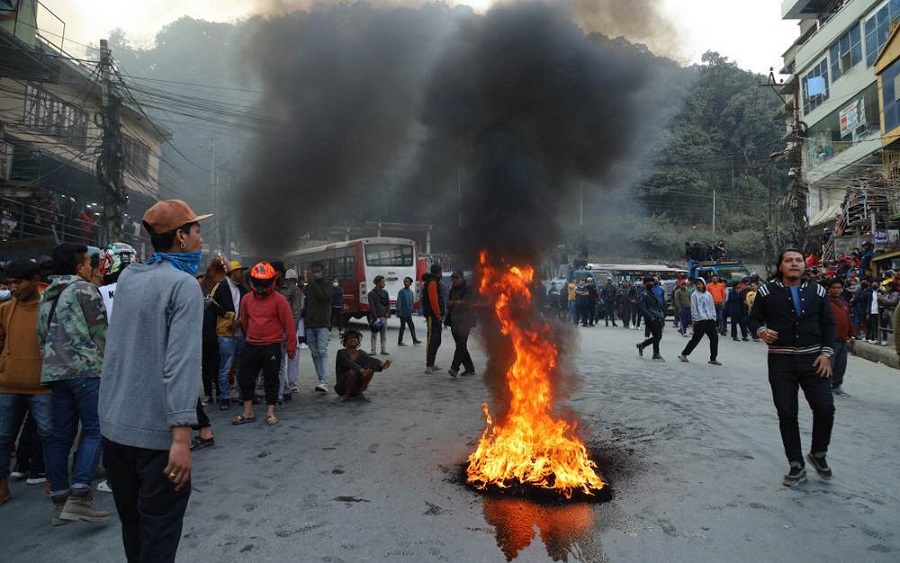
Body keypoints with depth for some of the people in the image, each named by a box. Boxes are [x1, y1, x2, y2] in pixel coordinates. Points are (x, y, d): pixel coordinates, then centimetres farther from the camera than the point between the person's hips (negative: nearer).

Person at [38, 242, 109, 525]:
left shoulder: (47, 296, 19)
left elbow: (42, 336, 22)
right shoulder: (85, 289, -4)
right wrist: (107, 363, 7)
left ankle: (59, 500, 14)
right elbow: (100, 332, -5)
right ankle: (78, 496, -17)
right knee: (94, 431, -7)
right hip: (86, 370, -8)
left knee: (61, 437, 10)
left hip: (54, 373, 8)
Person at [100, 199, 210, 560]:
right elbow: (181, 362, -23)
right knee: (159, 533, 3)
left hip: (114, 424, 8)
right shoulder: (184, 284, -13)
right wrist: (182, 434, -27)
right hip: (156, 430, -7)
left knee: (132, 527, 20)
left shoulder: (126, 277, 9)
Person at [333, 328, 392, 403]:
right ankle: (346, 395, -11)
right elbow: (349, 363, -29)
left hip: (357, 386, 4)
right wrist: (360, 370, -48)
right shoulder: (341, 353, -9)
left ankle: (360, 393, -6)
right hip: (342, 387, -4)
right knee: (352, 372, -33)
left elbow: (371, 360, -18)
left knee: (370, 368, -20)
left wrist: (381, 364, -41)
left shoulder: (361, 354, 2)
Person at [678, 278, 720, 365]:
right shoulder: (694, 295, 0)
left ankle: (713, 359, 12)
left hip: (710, 320, 5)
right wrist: (695, 320, -8)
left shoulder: (708, 295, 13)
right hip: (700, 321, -5)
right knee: (695, 339, -4)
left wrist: (714, 319, 9)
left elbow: (712, 307, 16)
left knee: (714, 338, 1)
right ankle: (684, 354, 11)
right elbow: (693, 309, -3)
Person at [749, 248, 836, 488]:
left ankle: (818, 454, 25)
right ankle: (796, 467, 18)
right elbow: (754, 319, 5)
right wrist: (761, 331, -17)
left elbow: (828, 324, 10)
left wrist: (826, 353, -1)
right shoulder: (767, 291, 0)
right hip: (781, 362, -1)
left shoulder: (816, 291, 7)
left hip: (813, 359, 2)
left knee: (825, 408, -3)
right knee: (787, 414, 4)